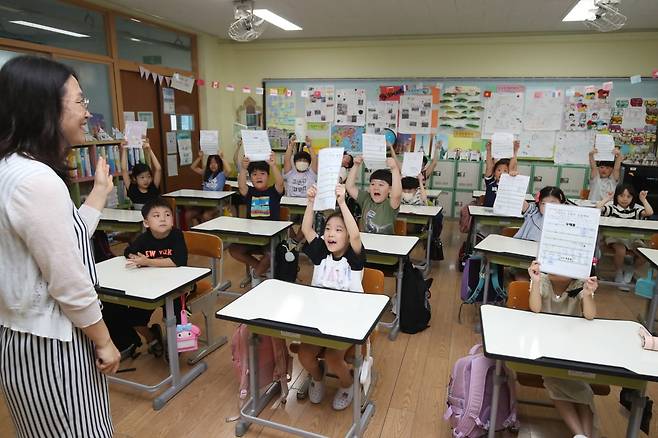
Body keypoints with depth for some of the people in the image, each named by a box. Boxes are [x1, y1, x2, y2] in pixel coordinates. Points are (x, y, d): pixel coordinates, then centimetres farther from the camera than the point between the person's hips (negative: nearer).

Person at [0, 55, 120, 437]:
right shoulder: (37, 179, -26)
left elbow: (69, 242, 10)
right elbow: (69, 283, -23)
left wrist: (100, 191, 18)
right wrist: (104, 341, -10)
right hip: (49, 345, -10)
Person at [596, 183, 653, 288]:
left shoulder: (635, 209, 4)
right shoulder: (611, 207, -3)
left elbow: (649, 212, -12)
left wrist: (643, 200, -9)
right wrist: (607, 198, -10)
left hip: (632, 239, 4)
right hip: (615, 237, -4)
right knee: (621, 250, -33)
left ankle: (629, 272, 14)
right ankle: (618, 274, -3)